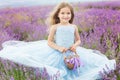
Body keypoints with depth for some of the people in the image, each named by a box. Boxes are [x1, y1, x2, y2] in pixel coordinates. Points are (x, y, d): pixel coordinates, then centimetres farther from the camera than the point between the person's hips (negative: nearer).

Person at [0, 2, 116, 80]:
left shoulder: (74, 27, 2)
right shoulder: (55, 27, -6)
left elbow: (78, 40, 12)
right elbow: (49, 42, -4)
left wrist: (75, 45, -12)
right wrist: (59, 48, -20)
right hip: (56, 55, -3)